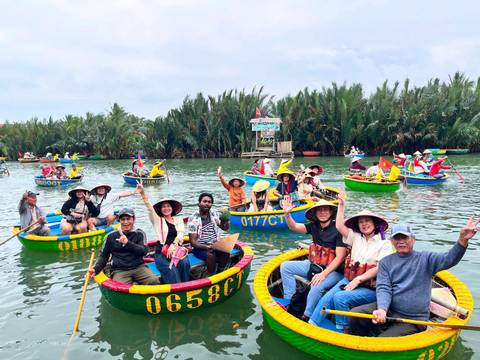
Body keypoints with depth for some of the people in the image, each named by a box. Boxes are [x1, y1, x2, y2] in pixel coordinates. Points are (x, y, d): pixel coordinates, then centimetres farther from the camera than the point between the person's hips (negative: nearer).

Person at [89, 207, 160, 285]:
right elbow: (104, 256, 16)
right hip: (120, 271, 0)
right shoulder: (111, 236, 11)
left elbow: (144, 251, -7)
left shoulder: (139, 234, 7)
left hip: (139, 267, 0)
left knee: (154, 281, -26)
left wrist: (128, 243, -18)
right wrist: (96, 269, 0)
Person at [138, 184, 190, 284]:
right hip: (162, 252, -1)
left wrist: (173, 245, -20)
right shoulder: (157, 220, 14)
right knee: (171, 271, -30)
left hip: (177, 250, 2)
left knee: (185, 263, -30)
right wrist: (143, 193, -19)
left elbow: (180, 234, 1)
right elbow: (150, 208, -2)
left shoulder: (179, 219, 18)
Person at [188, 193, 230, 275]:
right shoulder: (193, 219, -8)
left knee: (226, 252, -26)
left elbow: (225, 228, 17)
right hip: (200, 247, -4)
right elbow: (193, 242, -11)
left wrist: (225, 219, -4)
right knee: (211, 255, -33)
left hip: (215, 244, 4)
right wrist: (207, 247, -26)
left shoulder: (214, 213, 8)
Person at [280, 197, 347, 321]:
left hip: (333, 271, -7)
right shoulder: (314, 226, 1)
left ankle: (306, 318, -14)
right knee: (285, 266, -1)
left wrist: (323, 274, -27)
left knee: (317, 287, -36)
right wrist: (287, 214, -27)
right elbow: (293, 227, -6)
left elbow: (340, 257, -20)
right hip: (313, 265, 7)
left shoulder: (338, 230, -18)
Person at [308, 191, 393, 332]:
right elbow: (339, 226, 7)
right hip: (349, 280, 5)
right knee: (327, 298, -20)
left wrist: (358, 279, -19)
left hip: (370, 288, -5)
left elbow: (379, 269, -11)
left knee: (340, 298, -28)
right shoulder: (356, 238, 15)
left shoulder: (384, 244, -1)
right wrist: (342, 205, 6)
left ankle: (342, 331, -13)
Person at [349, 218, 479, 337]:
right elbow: (383, 288, -4)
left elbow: (449, 259, -16)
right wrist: (382, 309, -24)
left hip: (412, 320, -2)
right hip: (388, 310, 3)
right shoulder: (386, 262, 7)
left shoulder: (425, 259, 3)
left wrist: (462, 240, -36)